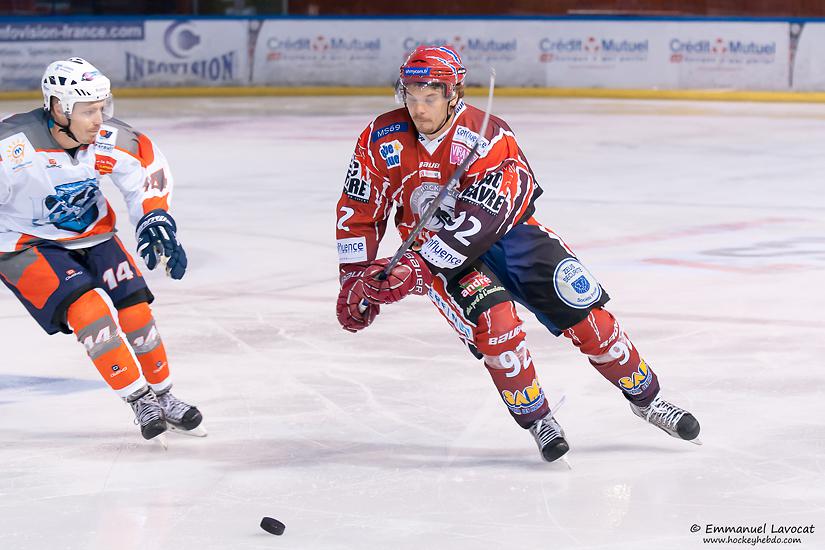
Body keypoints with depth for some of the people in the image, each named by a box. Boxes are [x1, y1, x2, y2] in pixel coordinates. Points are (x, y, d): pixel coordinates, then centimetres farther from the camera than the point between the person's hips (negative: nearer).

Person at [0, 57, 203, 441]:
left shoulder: (108, 139, -18)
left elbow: (148, 167, 2)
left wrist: (155, 220, -3)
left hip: (90, 232, 5)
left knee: (133, 309, -5)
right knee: (88, 308, -22)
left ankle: (162, 396, 14)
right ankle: (139, 402, -12)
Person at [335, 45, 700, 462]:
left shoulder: (490, 139, -25)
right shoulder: (382, 140, -12)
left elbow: (477, 224, -32)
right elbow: (359, 210, 0)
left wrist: (416, 270, -38)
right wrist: (355, 279, -4)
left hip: (507, 231, -1)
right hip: (434, 249, 1)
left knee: (583, 310, -10)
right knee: (492, 318, -28)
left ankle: (645, 396, 11)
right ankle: (536, 420, -10)